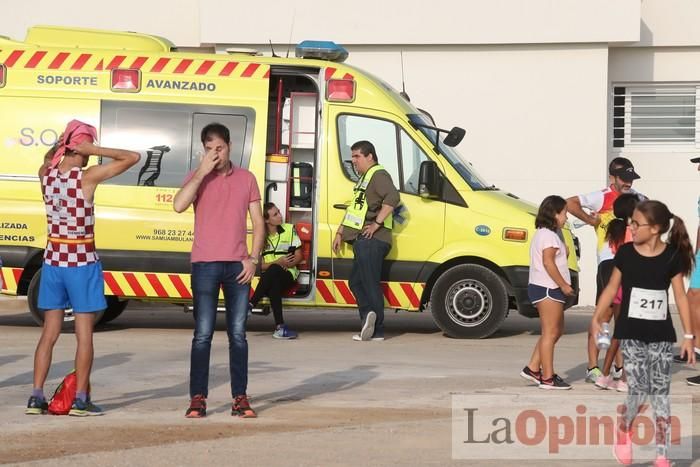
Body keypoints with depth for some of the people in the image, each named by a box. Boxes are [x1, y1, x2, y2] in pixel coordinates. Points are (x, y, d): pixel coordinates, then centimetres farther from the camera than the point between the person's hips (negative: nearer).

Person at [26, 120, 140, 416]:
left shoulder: (45, 174, -1)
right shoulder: (87, 177, -14)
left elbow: (49, 160, 25)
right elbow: (132, 157, -11)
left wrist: (63, 146, 7)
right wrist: (94, 151, -12)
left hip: (53, 260, 5)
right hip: (82, 262, -5)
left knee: (50, 332, 11)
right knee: (84, 333, 3)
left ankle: (37, 397, 9)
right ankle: (80, 400, 4)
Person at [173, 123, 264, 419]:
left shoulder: (246, 179, 9)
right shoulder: (197, 177, 3)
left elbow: (258, 222, 10)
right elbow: (179, 205, -16)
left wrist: (253, 259, -1)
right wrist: (202, 172, -16)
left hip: (238, 265, 2)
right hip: (205, 264, -2)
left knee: (238, 334, 4)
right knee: (203, 334, -4)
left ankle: (240, 398, 7)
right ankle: (198, 398, 0)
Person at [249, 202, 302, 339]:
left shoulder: (289, 230, 7)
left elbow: (298, 256, 7)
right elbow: (260, 265, 0)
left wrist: (287, 264, -14)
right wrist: (278, 262, -17)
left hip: (287, 274, 0)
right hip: (270, 277, 0)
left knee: (273, 270, -39)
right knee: (274, 285, -40)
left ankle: (250, 306, -37)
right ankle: (280, 326, -46)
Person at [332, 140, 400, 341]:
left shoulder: (378, 175, -7)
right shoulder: (363, 179, 26)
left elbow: (392, 197, -26)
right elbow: (352, 210, 34)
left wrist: (377, 224, -26)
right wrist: (340, 233, 28)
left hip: (372, 240, -10)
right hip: (362, 240, 10)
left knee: (370, 283, -14)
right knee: (357, 282, 8)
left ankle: (377, 330, -20)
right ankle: (370, 321, 2)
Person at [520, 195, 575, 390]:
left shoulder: (543, 233, 19)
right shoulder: (548, 235, -14)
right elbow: (548, 262, -21)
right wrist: (563, 284, -19)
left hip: (544, 287, 11)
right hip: (547, 288, -11)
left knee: (556, 330, 16)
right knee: (550, 332, -8)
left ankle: (533, 368, 17)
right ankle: (547, 378, -7)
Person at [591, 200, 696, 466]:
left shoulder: (672, 256, -4)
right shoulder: (625, 253, -3)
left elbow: (680, 296, 1)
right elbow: (612, 287, 5)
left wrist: (688, 335, 0)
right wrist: (597, 318, -3)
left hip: (662, 335, 0)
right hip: (632, 333, 0)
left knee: (661, 394, 0)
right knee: (638, 391, -8)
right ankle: (624, 430, 22)